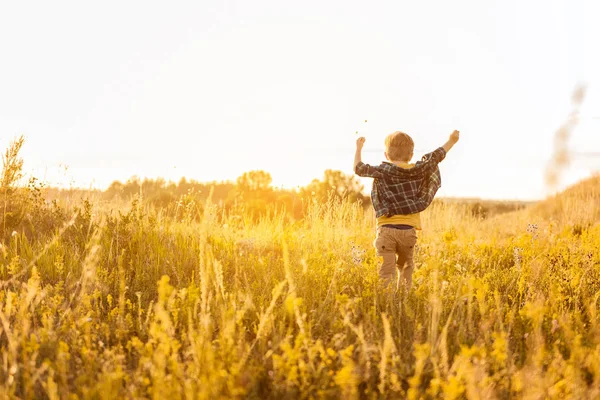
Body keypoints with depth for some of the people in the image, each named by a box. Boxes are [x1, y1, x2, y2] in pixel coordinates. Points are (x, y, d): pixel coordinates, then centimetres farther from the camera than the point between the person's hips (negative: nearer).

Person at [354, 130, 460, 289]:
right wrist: (451, 141, 33)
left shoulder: (382, 171, -1)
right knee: (405, 269, 21)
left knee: (386, 273, -6)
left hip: (386, 229, -2)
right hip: (408, 230, 2)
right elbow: (436, 156, 18)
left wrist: (359, 148, 20)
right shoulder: (418, 170, 6)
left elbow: (358, 168, 4)